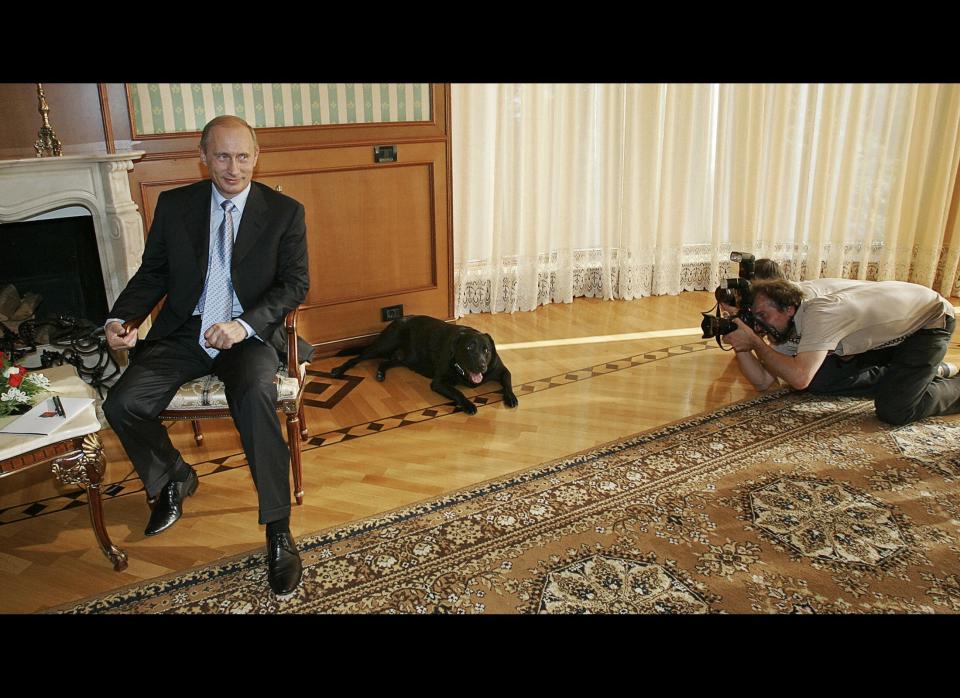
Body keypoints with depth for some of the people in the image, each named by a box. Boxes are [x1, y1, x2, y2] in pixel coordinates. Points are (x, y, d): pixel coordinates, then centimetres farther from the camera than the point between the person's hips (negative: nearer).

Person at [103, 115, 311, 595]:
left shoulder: (284, 212, 0)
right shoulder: (174, 205, 7)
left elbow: (296, 284, -4)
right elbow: (152, 273, 12)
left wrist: (244, 324, -20)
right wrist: (119, 318, -7)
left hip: (249, 335, -3)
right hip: (183, 331, 4)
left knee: (255, 398, -34)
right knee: (123, 404, -18)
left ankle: (278, 532, -22)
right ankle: (174, 479, 16)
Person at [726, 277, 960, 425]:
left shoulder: (817, 312, -36)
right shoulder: (785, 326, -10)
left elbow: (798, 378, -46)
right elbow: (763, 381, -12)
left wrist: (754, 342, -39)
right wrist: (740, 346, -27)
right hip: (886, 336, 9)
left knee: (894, 410, -24)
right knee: (819, 381, -3)